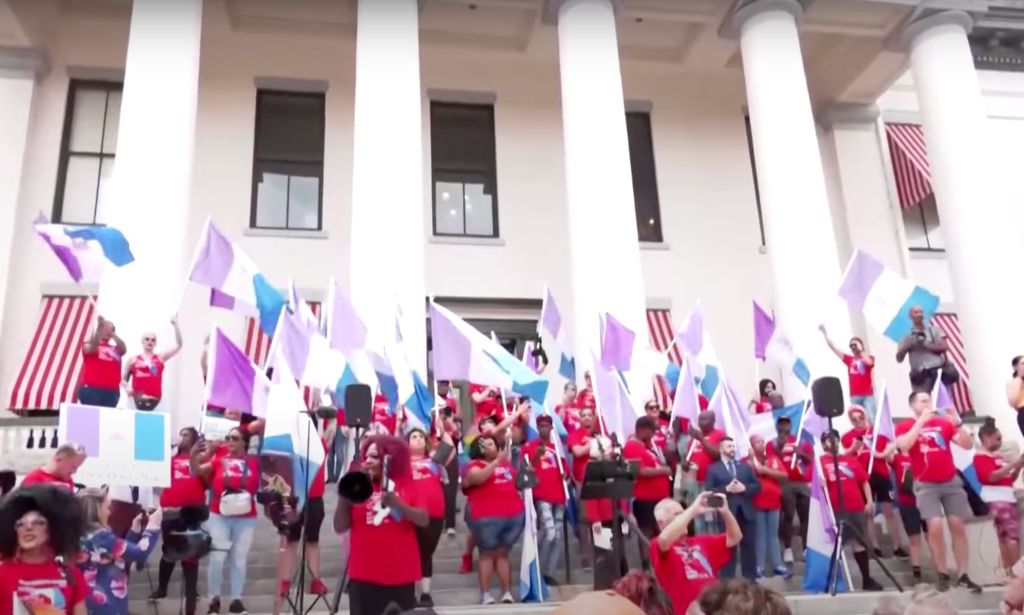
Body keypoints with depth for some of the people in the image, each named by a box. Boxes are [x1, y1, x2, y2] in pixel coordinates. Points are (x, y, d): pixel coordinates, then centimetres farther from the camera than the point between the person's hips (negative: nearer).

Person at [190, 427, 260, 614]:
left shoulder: (254, 462, 1)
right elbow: (197, 471, -5)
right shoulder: (219, 459, 0)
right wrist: (193, 456, -21)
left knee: (239, 560, 9)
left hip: (246, 518, 1)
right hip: (219, 516, -1)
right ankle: (214, 600, 12)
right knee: (217, 558, 0)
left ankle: (236, 600, 18)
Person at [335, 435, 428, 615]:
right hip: (365, 574, 0)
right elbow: (340, 527, 1)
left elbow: (424, 520, -7)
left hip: (401, 574, 1)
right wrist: (344, 500, -15)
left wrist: (398, 505, -22)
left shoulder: (407, 487, 4)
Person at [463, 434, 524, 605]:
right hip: (486, 517, -4)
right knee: (487, 553, 4)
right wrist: (497, 461, -21)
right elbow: (477, 478, -22)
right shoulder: (475, 465, 1)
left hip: (513, 514, 4)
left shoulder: (505, 462, 18)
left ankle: (507, 592, 12)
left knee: (503, 553, 11)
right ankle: (485, 594, 4)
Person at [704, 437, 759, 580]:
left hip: (746, 511, 4)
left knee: (749, 546, 6)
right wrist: (726, 489, -17)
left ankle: (750, 578, 15)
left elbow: (757, 486, 11)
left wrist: (744, 488, -7)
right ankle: (728, 579, 6)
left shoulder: (745, 466, 17)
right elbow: (709, 491, -6)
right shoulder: (713, 469, 4)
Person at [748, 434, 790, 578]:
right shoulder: (748, 461, -1)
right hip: (756, 503, -4)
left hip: (773, 502, 4)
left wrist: (765, 470, -10)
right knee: (759, 535, -2)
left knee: (773, 534, 9)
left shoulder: (774, 459, 10)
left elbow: (784, 475, -2)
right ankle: (759, 567, 2)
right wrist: (752, 461, -16)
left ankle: (778, 566, 12)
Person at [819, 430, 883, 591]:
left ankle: (867, 579, 21)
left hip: (856, 507, 4)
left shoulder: (851, 460, 14)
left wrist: (869, 501, 5)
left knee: (860, 542, 10)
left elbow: (864, 481, 14)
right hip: (834, 510, -4)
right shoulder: (819, 462, 0)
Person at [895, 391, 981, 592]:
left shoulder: (944, 423, 8)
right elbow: (904, 446, -20)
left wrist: (957, 423, -13)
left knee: (958, 525, 1)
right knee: (935, 526, -14)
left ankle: (963, 575, 10)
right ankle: (942, 574, 0)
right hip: (926, 485, -3)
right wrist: (921, 421, -17)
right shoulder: (905, 426, 1)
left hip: (951, 481, 3)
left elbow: (968, 445, 2)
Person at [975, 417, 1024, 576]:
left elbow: (1010, 479, 23)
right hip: (996, 500, -9)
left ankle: (1009, 571, 6)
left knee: (1006, 536, 6)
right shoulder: (980, 457, -5)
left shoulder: (999, 456, 20)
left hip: (1009, 497, 9)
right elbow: (992, 476, -18)